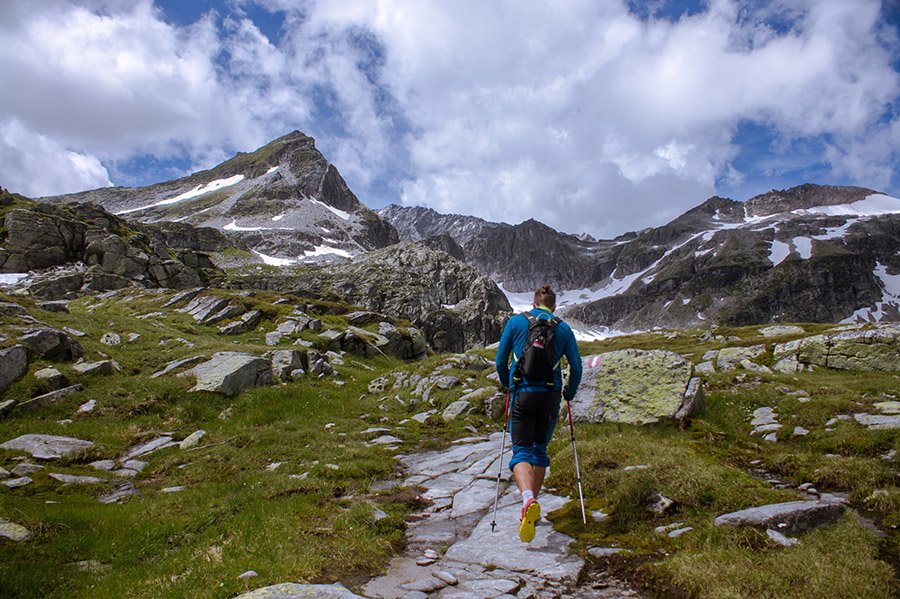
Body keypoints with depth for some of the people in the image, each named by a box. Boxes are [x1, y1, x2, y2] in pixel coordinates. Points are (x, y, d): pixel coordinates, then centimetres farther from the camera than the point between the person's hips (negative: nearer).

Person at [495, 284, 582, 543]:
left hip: (523, 393, -2)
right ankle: (533, 505, 23)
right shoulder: (563, 328, 7)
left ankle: (528, 500, -28)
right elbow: (576, 367, 5)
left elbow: (500, 361, 7)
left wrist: (508, 385, 25)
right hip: (550, 395, 2)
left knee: (521, 450, -1)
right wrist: (570, 392, 23)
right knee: (540, 449, 18)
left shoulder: (516, 322, 5)